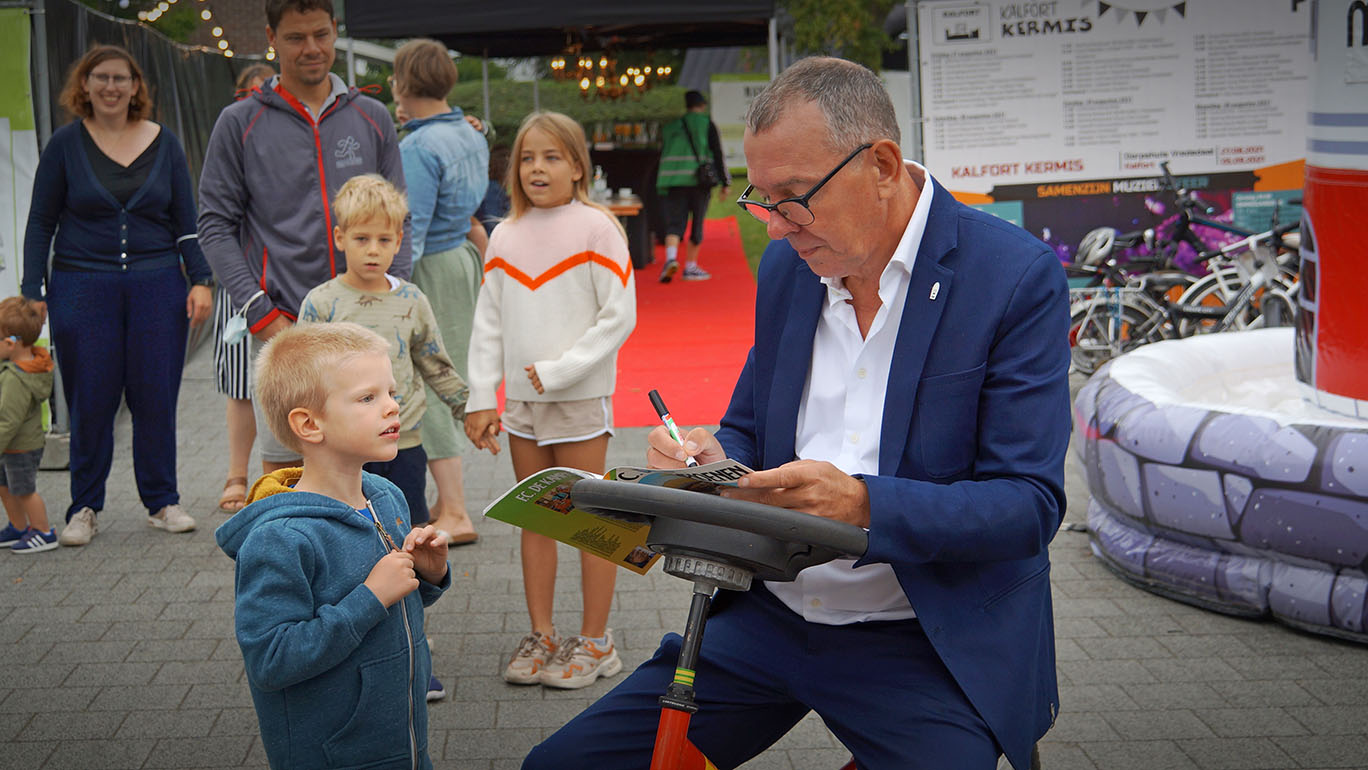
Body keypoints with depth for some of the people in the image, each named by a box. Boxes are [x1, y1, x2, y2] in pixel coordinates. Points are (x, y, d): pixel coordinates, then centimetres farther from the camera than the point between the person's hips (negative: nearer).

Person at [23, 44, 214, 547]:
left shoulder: (163, 143, 7)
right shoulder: (66, 144, 4)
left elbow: (186, 221, 11)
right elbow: (41, 223, 7)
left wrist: (201, 280, 2)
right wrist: (33, 292, 0)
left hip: (157, 285, 1)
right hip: (83, 285, -1)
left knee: (156, 398, 3)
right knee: (90, 402, 1)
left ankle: (162, 501, 16)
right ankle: (84, 509, 14)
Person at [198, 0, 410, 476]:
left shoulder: (373, 119, 11)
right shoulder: (240, 124, 4)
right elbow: (215, 225, 1)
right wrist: (262, 315, -9)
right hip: (280, 327, -2)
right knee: (283, 466, -1)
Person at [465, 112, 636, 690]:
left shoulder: (596, 227, -7)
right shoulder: (505, 237, 8)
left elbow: (620, 316, -11)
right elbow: (488, 322, 10)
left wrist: (557, 370, -15)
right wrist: (481, 398, 4)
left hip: (579, 398, -5)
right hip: (521, 402, 5)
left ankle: (595, 642, 12)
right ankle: (541, 636, 20)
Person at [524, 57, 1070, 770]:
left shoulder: (1017, 276, -12)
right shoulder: (787, 265, 6)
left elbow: (1030, 504, -15)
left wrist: (864, 503, -29)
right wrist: (712, 459, -7)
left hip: (928, 650, -4)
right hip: (769, 623, 5)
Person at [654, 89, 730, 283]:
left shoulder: (670, 126, 16)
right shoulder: (707, 124, 5)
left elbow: (662, 156, 20)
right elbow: (717, 154, -1)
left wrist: (662, 187, 27)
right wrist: (725, 183, 2)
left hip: (673, 180, 2)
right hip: (699, 180, -2)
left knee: (674, 223, -2)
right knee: (697, 224, 8)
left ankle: (671, 257, -29)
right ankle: (690, 267, 11)